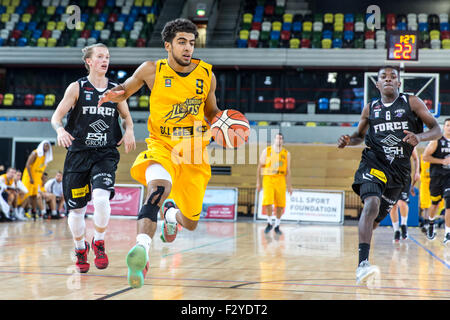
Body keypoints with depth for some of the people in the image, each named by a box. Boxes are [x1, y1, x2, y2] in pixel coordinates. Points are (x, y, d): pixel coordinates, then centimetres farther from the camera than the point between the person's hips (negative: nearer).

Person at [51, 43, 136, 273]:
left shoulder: (116, 89, 6)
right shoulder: (77, 88, -1)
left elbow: (126, 116, 19)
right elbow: (56, 116, -4)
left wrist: (129, 131, -3)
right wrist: (60, 130, -26)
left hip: (106, 154, 0)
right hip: (78, 153, 0)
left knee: (101, 198, -24)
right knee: (76, 208, 7)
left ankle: (99, 243, 0)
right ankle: (80, 249, 32)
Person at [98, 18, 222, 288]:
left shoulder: (207, 75, -1)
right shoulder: (152, 70, -6)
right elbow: (126, 88, 9)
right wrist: (115, 94, -15)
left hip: (193, 153, 3)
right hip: (161, 146, -3)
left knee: (190, 223, 9)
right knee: (159, 187, -38)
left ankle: (170, 212, 47)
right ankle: (142, 247, -52)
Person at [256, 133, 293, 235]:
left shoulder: (286, 154, 8)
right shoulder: (266, 151, 4)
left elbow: (288, 170, 10)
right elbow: (260, 166, 6)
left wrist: (289, 186, 6)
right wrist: (258, 182, 1)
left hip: (280, 180, 2)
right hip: (268, 179, -2)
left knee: (280, 204, 0)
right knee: (268, 202, -14)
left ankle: (277, 226, 17)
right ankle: (269, 223, 7)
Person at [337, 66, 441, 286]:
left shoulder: (411, 102, 3)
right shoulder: (370, 108, 9)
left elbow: (437, 130, 1)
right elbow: (360, 135, 23)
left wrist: (419, 137, -21)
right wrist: (348, 140, 0)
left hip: (399, 169, 1)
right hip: (374, 162, -1)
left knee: (376, 219, 9)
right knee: (372, 203, -29)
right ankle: (363, 264, -39)